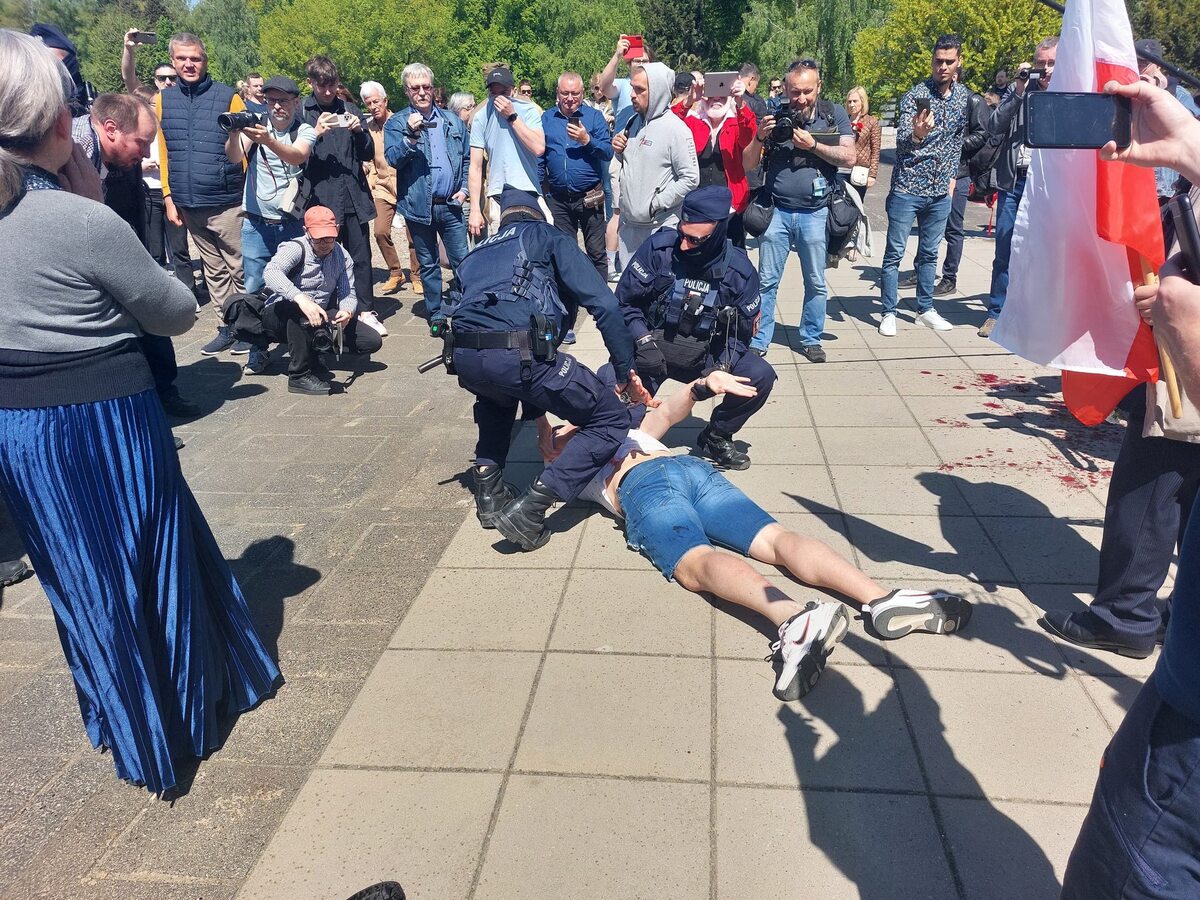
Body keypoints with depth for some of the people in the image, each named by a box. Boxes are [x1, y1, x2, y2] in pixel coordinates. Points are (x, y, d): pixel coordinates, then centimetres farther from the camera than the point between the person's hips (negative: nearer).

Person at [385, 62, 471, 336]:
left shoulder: (453, 121, 11)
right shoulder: (396, 123, 2)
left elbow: (468, 158, 15)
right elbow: (392, 159, -10)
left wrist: (464, 189, 2)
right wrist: (410, 137, -23)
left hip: (450, 204, 2)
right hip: (419, 207, -1)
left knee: (463, 261, -1)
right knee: (428, 264, 8)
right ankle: (436, 314, 18)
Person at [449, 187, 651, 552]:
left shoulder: (476, 253, 35)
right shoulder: (547, 236, 20)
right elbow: (603, 303, 6)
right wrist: (627, 369, 13)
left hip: (464, 358, 6)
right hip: (520, 354, -6)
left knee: (496, 394, 43)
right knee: (612, 421, 9)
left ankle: (488, 487, 29)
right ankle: (528, 510, -3)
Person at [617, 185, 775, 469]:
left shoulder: (740, 270, -10)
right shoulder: (659, 247, -16)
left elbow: (740, 333, -2)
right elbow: (625, 302, -10)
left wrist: (721, 366, -20)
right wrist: (644, 342, -24)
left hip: (706, 357, 2)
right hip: (651, 350, -2)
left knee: (760, 376, -20)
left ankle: (715, 437, 6)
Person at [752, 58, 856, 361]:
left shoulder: (834, 114, 3)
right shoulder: (775, 117, 5)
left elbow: (849, 157, -4)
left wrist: (813, 145, -13)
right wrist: (759, 137, -13)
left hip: (815, 213, 0)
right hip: (777, 211, 0)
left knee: (816, 283, 8)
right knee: (767, 281, 2)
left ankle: (811, 339, 21)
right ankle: (759, 341, 9)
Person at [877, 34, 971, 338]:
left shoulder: (964, 96, 6)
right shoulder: (916, 95, -11)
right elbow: (901, 140, -22)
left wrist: (951, 175, 13)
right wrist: (916, 134, -44)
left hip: (940, 191, 5)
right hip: (907, 188, -5)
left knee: (929, 253, 13)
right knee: (895, 252, -1)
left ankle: (925, 309, 23)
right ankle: (889, 313, 7)